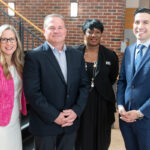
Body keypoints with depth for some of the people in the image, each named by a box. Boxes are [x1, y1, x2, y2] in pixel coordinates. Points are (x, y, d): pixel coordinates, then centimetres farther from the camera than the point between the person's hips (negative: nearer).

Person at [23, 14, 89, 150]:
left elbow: (84, 85, 6)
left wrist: (76, 111, -7)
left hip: (71, 122, 4)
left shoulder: (77, 55, 6)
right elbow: (32, 92, -14)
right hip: (45, 123, -4)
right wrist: (54, 116, -15)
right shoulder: (34, 56, -9)